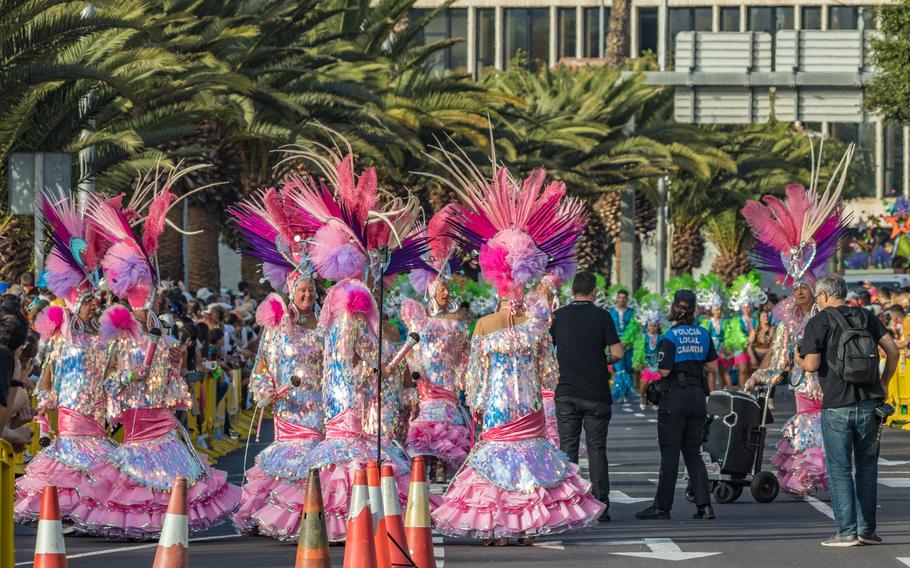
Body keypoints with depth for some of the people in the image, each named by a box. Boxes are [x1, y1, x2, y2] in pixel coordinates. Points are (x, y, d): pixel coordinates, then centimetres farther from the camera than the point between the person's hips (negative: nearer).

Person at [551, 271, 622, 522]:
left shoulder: (558, 316, 2)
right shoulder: (601, 316, -4)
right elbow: (617, 352, -9)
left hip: (566, 392, 1)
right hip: (596, 393, -1)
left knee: (568, 449, 4)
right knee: (597, 449, 5)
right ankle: (601, 505, 3)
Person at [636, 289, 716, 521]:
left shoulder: (670, 337, -11)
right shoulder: (703, 334, 5)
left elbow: (664, 371, -15)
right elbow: (712, 365, 13)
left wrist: (660, 368, 6)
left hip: (674, 397, -5)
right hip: (697, 397, 5)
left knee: (669, 453, -2)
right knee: (693, 453, 11)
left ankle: (662, 506, -2)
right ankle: (704, 505, 2)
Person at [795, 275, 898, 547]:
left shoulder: (818, 323, -4)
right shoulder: (866, 316, 8)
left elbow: (812, 364, -11)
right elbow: (892, 350, 2)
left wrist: (798, 359, 11)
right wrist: (883, 383, 15)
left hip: (836, 406, -4)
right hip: (869, 403, 4)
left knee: (840, 469, 1)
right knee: (866, 466, 12)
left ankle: (847, 531, -4)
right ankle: (867, 529, 10)